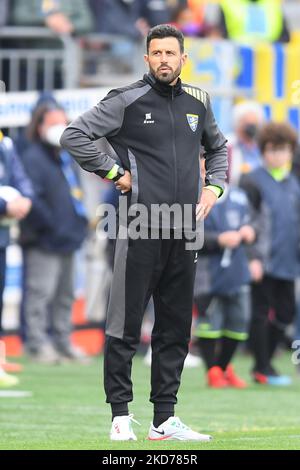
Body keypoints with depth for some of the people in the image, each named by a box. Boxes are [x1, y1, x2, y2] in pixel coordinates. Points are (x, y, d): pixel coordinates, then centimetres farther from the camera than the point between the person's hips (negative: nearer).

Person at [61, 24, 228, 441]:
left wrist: (213, 188, 15)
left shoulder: (197, 104, 13)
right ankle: (121, 418, 0)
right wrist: (115, 173, -8)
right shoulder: (127, 101, -4)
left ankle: (165, 419, 13)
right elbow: (74, 136, -8)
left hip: (184, 232, 6)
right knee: (125, 326, -5)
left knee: (175, 328, 8)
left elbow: (217, 147, 31)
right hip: (141, 230, -6)